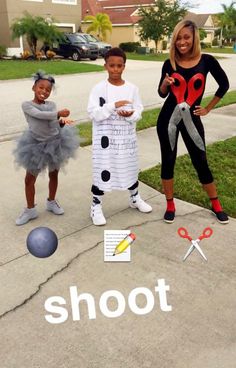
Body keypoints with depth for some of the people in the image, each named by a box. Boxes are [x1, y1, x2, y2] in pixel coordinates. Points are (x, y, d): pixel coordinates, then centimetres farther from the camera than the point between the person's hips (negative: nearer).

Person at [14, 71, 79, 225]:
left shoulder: (52, 105, 1)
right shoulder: (27, 105, -10)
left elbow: (55, 123, -6)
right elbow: (40, 115, -26)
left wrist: (62, 122, -27)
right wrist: (59, 114, -30)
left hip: (55, 143, 3)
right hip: (36, 145, -2)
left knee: (54, 175, 15)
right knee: (29, 179, 4)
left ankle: (51, 201, 37)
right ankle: (30, 209, 21)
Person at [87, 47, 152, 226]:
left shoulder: (132, 88, 1)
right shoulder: (99, 88, -8)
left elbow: (138, 112, 2)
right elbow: (93, 113, -15)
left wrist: (130, 114, -21)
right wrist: (113, 105, -24)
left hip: (127, 137, 3)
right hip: (105, 138, -3)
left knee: (131, 167, 17)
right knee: (102, 170, 1)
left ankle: (135, 198, 40)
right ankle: (96, 206, 17)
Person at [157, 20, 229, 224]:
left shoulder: (206, 61, -5)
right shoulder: (170, 64, -2)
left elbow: (224, 84, 8)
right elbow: (162, 94, 7)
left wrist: (208, 109, 7)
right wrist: (165, 83, -14)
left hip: (192, 119, -1)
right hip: (168, 118, 1)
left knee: (201, 163, 5)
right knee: (168, 161, 6)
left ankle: (216, 205, 24)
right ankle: (170, 205, 22)